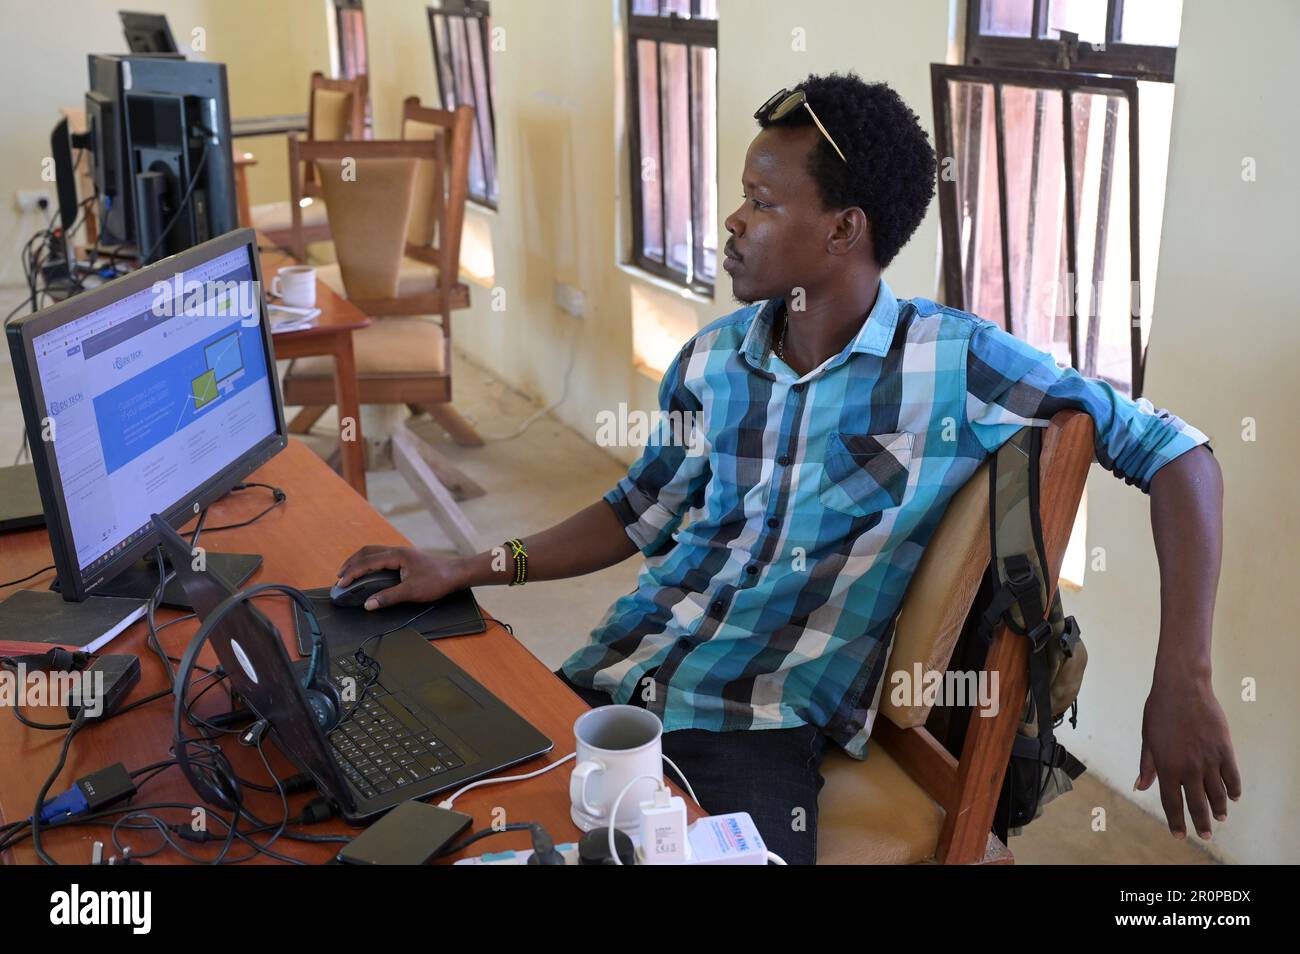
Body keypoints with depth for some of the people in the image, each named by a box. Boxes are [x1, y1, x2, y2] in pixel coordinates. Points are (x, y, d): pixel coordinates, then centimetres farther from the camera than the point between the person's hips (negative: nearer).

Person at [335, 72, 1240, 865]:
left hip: (763, 721, -4)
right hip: (614, 679, 4)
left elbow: (1174, 451, -5)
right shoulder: (712, 359, 7)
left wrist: (1182, 681, -14)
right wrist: (467, 568, 8)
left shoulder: (955, 363, -8)